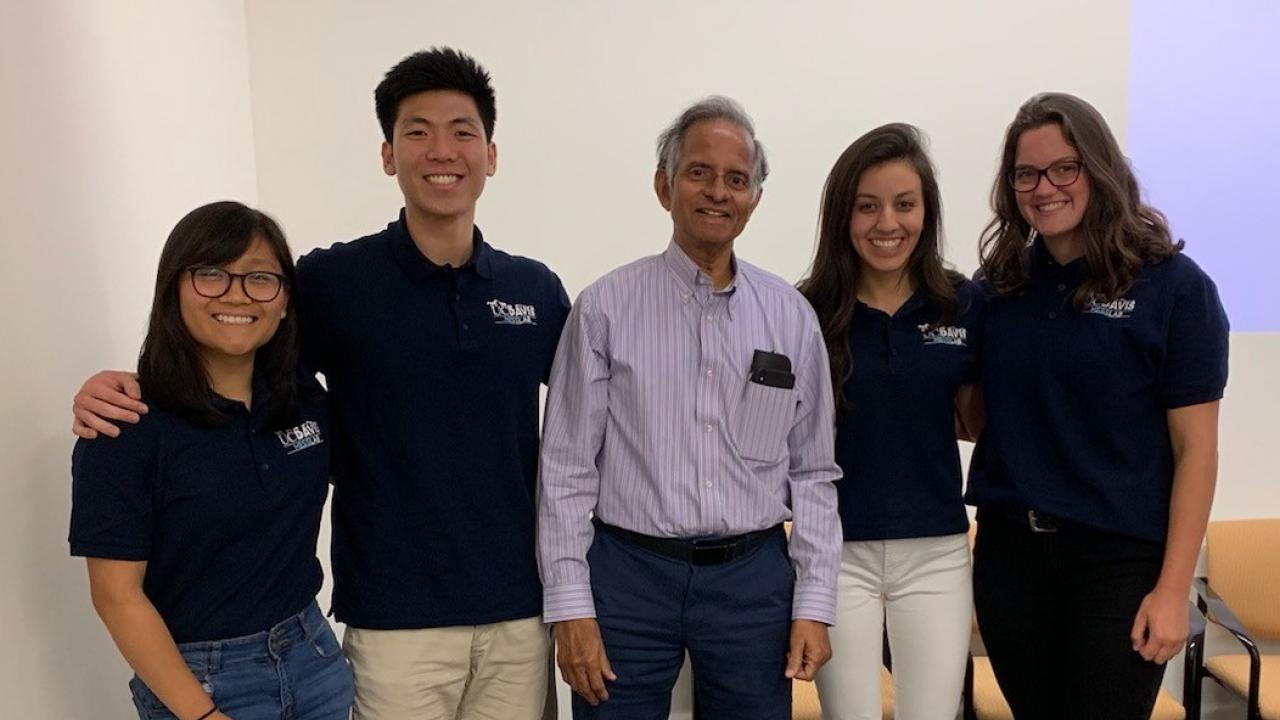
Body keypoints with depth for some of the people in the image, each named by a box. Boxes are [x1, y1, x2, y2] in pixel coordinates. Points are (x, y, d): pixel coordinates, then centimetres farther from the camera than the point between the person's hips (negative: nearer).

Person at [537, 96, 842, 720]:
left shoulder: (792, 317, 4)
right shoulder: (606, 307, -3)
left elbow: (813, 473, 6)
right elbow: (566, 467, -3)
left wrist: (814, 603, 2)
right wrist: (570, 607, -6)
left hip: (754, 576, 2)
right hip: (627, 573, -2)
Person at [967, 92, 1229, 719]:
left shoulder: (1171, 285, -7)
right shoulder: (999, 285, 3)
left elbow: (1195, 447, -7)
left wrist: (1173, 588, -11)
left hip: (1119, 557, -3)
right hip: (1009, 550, 4)